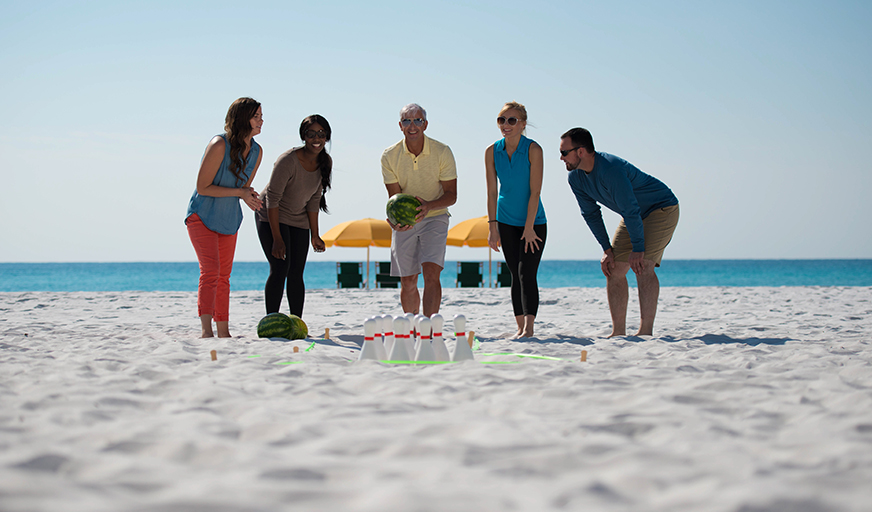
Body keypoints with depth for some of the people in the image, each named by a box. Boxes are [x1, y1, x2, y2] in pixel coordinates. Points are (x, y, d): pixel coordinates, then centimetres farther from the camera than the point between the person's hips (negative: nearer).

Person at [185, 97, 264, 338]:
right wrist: (239, 192, -26)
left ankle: (223, 331, 23)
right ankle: (206, 330, -29)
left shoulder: (256, 151, -1)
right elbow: (202, 187, -21)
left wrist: (249, 196, -14)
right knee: (210, 271, -21)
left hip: (229, 219, 7)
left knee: (224, 275, 15)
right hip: (202, 216, -7)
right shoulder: (219, 145, -23)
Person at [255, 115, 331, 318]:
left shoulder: (325, 162, -7)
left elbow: (314, 199, 1)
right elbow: (273, 198, -24)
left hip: (299, 221, 6)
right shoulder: (288, 161, -26)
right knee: (280, 268, -16)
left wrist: (314, 235, -1)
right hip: (272, 217, -6)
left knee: (296, 273, 3)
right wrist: (277, 239, -26)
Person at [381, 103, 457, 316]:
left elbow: (451, 195, -12)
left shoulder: (442, 152, -12)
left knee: (431, 273, -19)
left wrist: (428, 206, -32)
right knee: (408, 283, 5)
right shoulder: (389, 157, -9)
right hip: (404, 223, 2)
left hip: (434, 218, -2)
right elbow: (394, 196, -8)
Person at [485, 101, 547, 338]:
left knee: (527, 273, -14)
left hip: (534, 221, -4)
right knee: (516, 275, 6)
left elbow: (535, 192, -16)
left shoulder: (533, 150, -16)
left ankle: (529, 327, -17)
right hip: (507, 222, 4)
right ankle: (520, 327, 11)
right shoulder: (492, 152, -4)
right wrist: (492, 226, -4)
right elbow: (492, 192, -1)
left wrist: (529, 228, -17)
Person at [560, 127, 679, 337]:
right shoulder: (576, 178, -7)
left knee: (642, 265, -22)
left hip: (662, 208, -9)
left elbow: (631, 211, -30)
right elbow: (590, 213, 2)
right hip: (636, 215, 9)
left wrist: (638, 248, -26)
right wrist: (607, 249, -2)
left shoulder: (611, 169, -34)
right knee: (613, 269, 1)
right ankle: (618, 332, 4)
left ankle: (646, 331, -22)